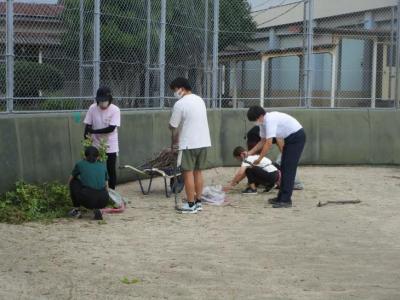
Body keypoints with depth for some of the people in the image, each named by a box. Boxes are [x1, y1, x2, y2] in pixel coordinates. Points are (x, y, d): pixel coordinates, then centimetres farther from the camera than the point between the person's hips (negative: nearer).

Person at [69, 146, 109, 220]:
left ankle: (76, 210, 26)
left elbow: (70, 180, 34)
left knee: (74, 182, 25)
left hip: (87, 200, -2)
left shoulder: (80, 164, 16)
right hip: (103, 201, 2)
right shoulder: (103, 166, 21)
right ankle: (96, 209, 11)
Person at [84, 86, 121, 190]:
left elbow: (111, 128, -21)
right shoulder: (92, 108, -6)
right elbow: (88, 126, -2)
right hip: (96, 146, 2)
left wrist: (93, 131, -20)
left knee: (111, 170, 5)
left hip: (110, 146, -2)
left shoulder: (115, 110, -14)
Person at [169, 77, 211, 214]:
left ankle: (191, 205, -1)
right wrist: (179, 136, 21)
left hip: (189, 144, -7)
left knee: (188, 173, -1)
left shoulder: (180, 104, -12)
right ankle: (198, 202, 17)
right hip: (204, 142, 7)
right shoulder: (200, 100, 13)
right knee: (198, 172, 13)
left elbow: (173, 126, -7)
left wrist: (174, 141, 12)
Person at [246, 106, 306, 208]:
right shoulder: (263, 122, 0)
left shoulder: (270, 120, -29)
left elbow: (269, 143, -30)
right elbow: (263, 141, 9)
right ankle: (281, 197, 16)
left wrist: (259, 159, -24)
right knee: (284, 168, 11)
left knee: (289, 169, -13)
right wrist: (250, 152, 1)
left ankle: (286, 200, -15)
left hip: (297, 137, -10)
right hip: (289, 138, 10)